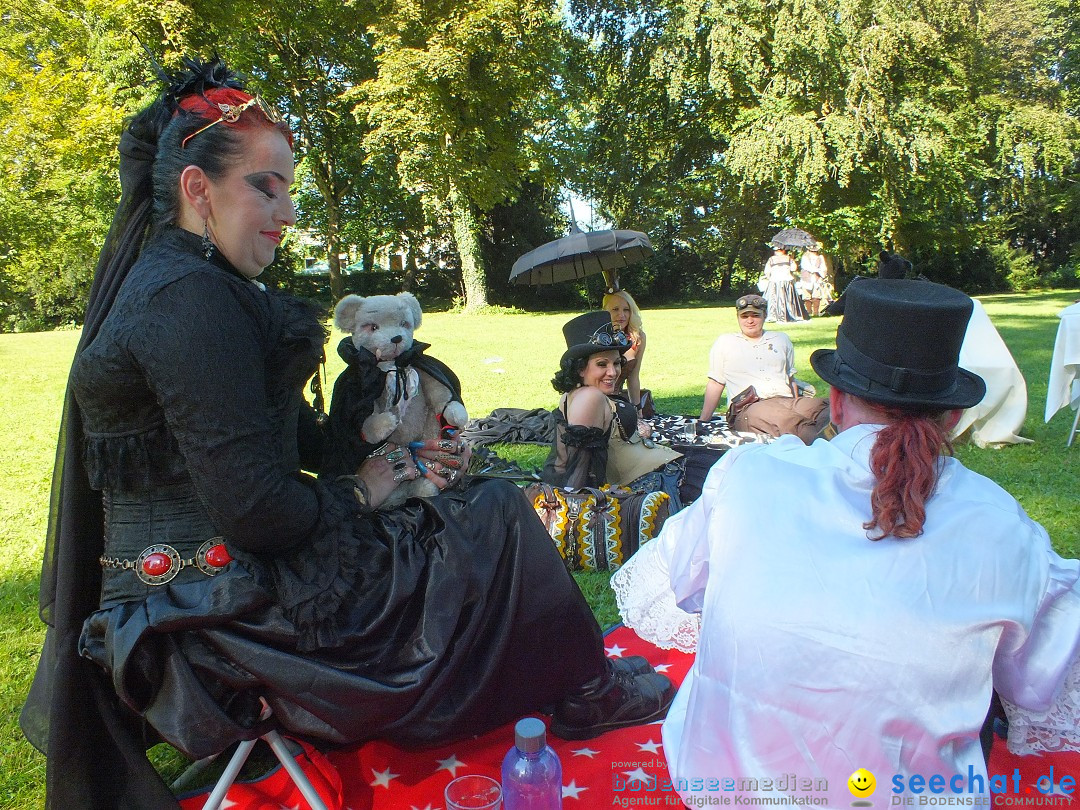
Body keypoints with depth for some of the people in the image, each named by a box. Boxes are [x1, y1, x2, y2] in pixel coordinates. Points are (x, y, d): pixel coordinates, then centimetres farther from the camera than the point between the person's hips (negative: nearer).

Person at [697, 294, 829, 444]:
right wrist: (702, 423, 10)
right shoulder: (724, 343, 18)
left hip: (787, 401, 4)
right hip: (749, 408, -4)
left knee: (825, 413, -31)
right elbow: (715, 384, 17)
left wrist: (798, 407, 19)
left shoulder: (781, 340, 27)